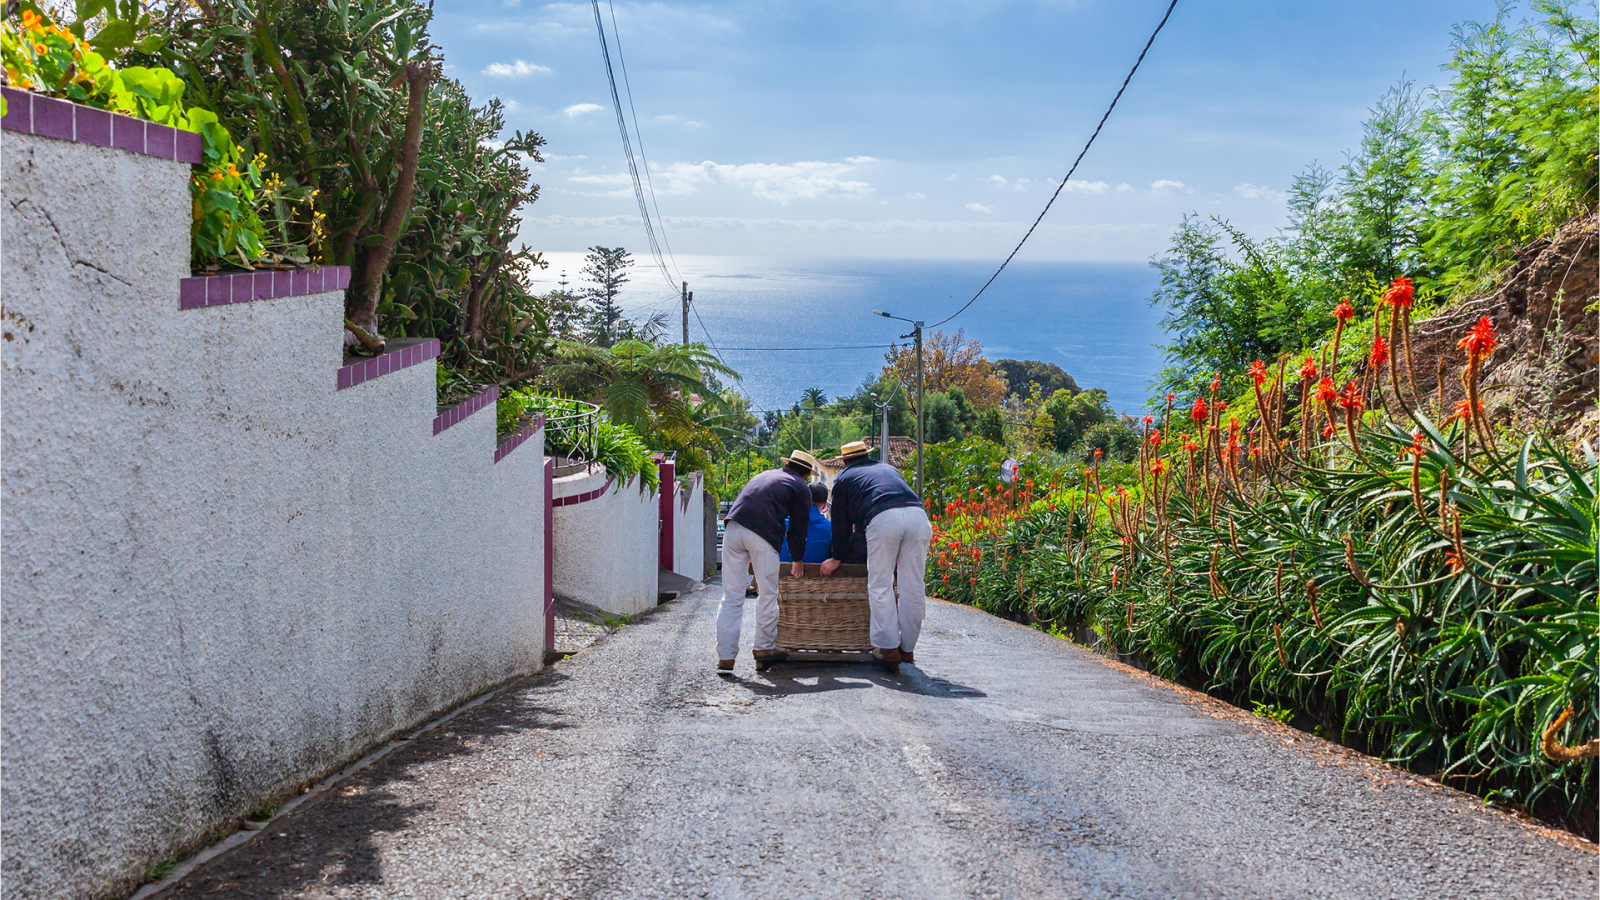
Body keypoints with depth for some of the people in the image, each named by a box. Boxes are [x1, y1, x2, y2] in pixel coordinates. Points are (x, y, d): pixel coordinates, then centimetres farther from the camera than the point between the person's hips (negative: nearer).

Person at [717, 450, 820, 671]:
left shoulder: (766, 475, 33)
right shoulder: (801, 488, 16)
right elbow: (798, 527, 14)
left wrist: (749, 555, 42)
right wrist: (797, 560, 28)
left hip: (733, 526, 5)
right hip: (763, 535, -5)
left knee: (731, 597, 5)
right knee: (767, 594, 12)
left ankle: (725, 656, 3)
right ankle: (764, 647, 21)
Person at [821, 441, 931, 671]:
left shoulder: (844, 478, 27)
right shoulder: (888, 468, 39)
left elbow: (841, 522, 27)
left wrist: (837, 558, 37)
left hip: (883, 518, -4)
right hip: (917, 515, 4)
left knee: (880, 586, 4)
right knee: (913, 587, 7)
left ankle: (888, 647, -2)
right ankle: (907, 648, 10)